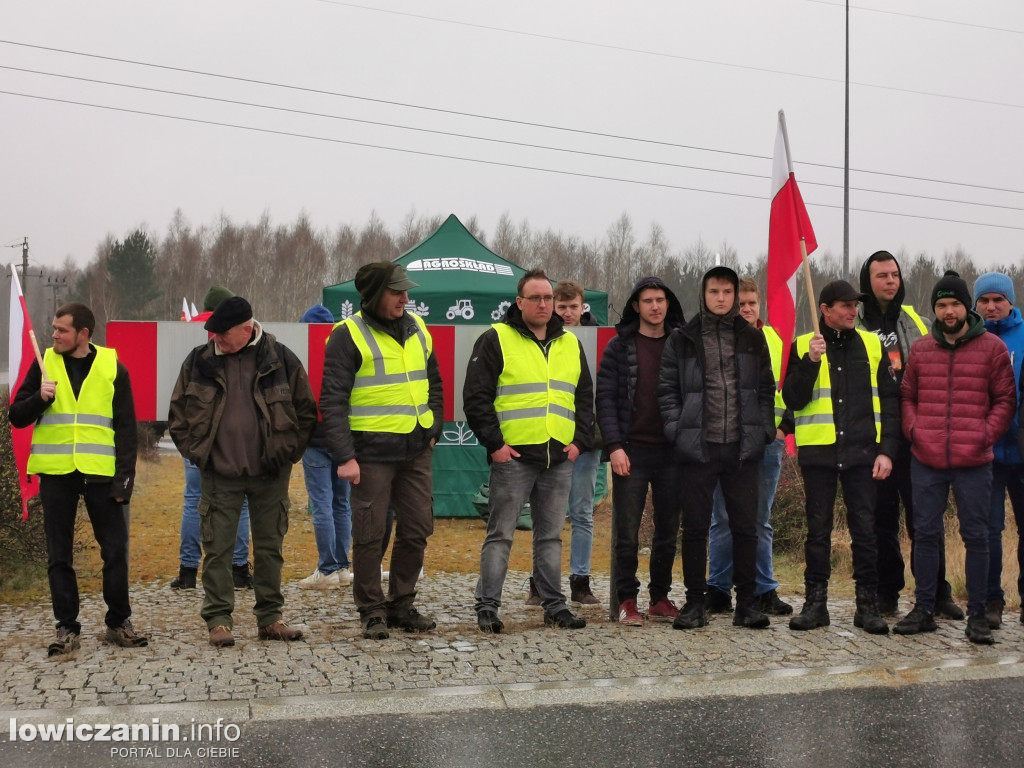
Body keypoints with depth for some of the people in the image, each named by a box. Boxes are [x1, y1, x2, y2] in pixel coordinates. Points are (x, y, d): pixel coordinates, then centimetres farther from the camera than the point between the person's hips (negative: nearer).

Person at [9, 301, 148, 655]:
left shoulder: (112, 368, 3)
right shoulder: (44, 364, 6)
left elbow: (126, 429, 3)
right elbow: (17, 416, 9)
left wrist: (125, 477, -5)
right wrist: (39, 398, -12)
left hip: (100, 473, -1)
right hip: (56, 474, 1)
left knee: (115, 550, 1)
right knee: (59, 555, 6)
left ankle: (119, 622, 15)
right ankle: (67, 627, 15)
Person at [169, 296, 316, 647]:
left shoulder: (280, 358, -3)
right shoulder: (199, 361, -1)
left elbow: (306, 410, 3)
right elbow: (177, 414, 8)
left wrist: (288, 451, -3)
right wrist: (195, 451, 0)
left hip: (270, 473, 0)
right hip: (219, 474, 0)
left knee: (270, 547, 9)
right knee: (217, 549, 2)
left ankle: (270, 618, 19)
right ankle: (218, 620, 10)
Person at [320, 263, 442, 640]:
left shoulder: (417, 329, 12)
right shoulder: (349, 335, -6)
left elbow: (434, 383, 23)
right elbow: (332, 400, -9)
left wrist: (434, 429, 13)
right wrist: (344, 456, -15)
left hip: (417, 450, 6)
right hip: (372, 452, -6)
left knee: (417, 530, 10)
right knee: (369, 535, 1)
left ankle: (402, 605, 24)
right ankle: (372, 612, 15)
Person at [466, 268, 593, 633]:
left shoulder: (570, 344, 15)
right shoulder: (496, 340, -2)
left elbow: (585, 397, 19)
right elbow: (476, 397, -5)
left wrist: (580, 440, 7)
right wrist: (494, 443, -11)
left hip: (560, 458, 5)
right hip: (513, 456, -5)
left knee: (551, 535, 11)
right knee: (500, 534, -1)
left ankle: (554, 606, 18)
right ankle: (487, 607, 6)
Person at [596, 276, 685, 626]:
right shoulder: (620, 346, 2)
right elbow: (605, 398, -2)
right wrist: (614, 446, -11)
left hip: (672, 451, 3)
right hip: (632, 451, -2)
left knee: (668, 531, 8)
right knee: (627, 532, 0)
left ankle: (660, 598, 19)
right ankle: (626, 600, 11)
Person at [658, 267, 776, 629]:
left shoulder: (753, 339, 10)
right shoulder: (681, 340, 5)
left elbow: (766, 389, 12)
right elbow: (667, 389, 4)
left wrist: (764, 430, 2)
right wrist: (677, 431, -6)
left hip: (743, 448, 1)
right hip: (698, 447, -1)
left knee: (745, 526, 5)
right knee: (695, 527, 4)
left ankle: (746, 601, 15)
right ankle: (695, 602, 14)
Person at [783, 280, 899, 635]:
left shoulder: (871, 345, 7)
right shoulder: (802, 347, 3)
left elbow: (888, 401, 7)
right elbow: (792, 400, -5)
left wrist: (887, 450, -1)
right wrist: (811, 362, -17)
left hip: (862, 452, 1)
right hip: (818, 451, -1)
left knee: (865, 528, 3)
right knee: (818, 529, 5)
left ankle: (868, 604, 11)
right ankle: (816, 602, 14)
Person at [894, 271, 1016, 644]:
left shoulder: (992, 347, 2)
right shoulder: (920, 349, 10)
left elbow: (1005, 400, 3)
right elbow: (907, 396, 16)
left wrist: (985, 435, -8)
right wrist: (913, 429, 0)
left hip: (973, 462, -2)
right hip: (926, 461, 3)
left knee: (975, 536, 3)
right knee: (926, 534, 7)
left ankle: (977, 615, 11)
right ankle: (923, 610, 17)